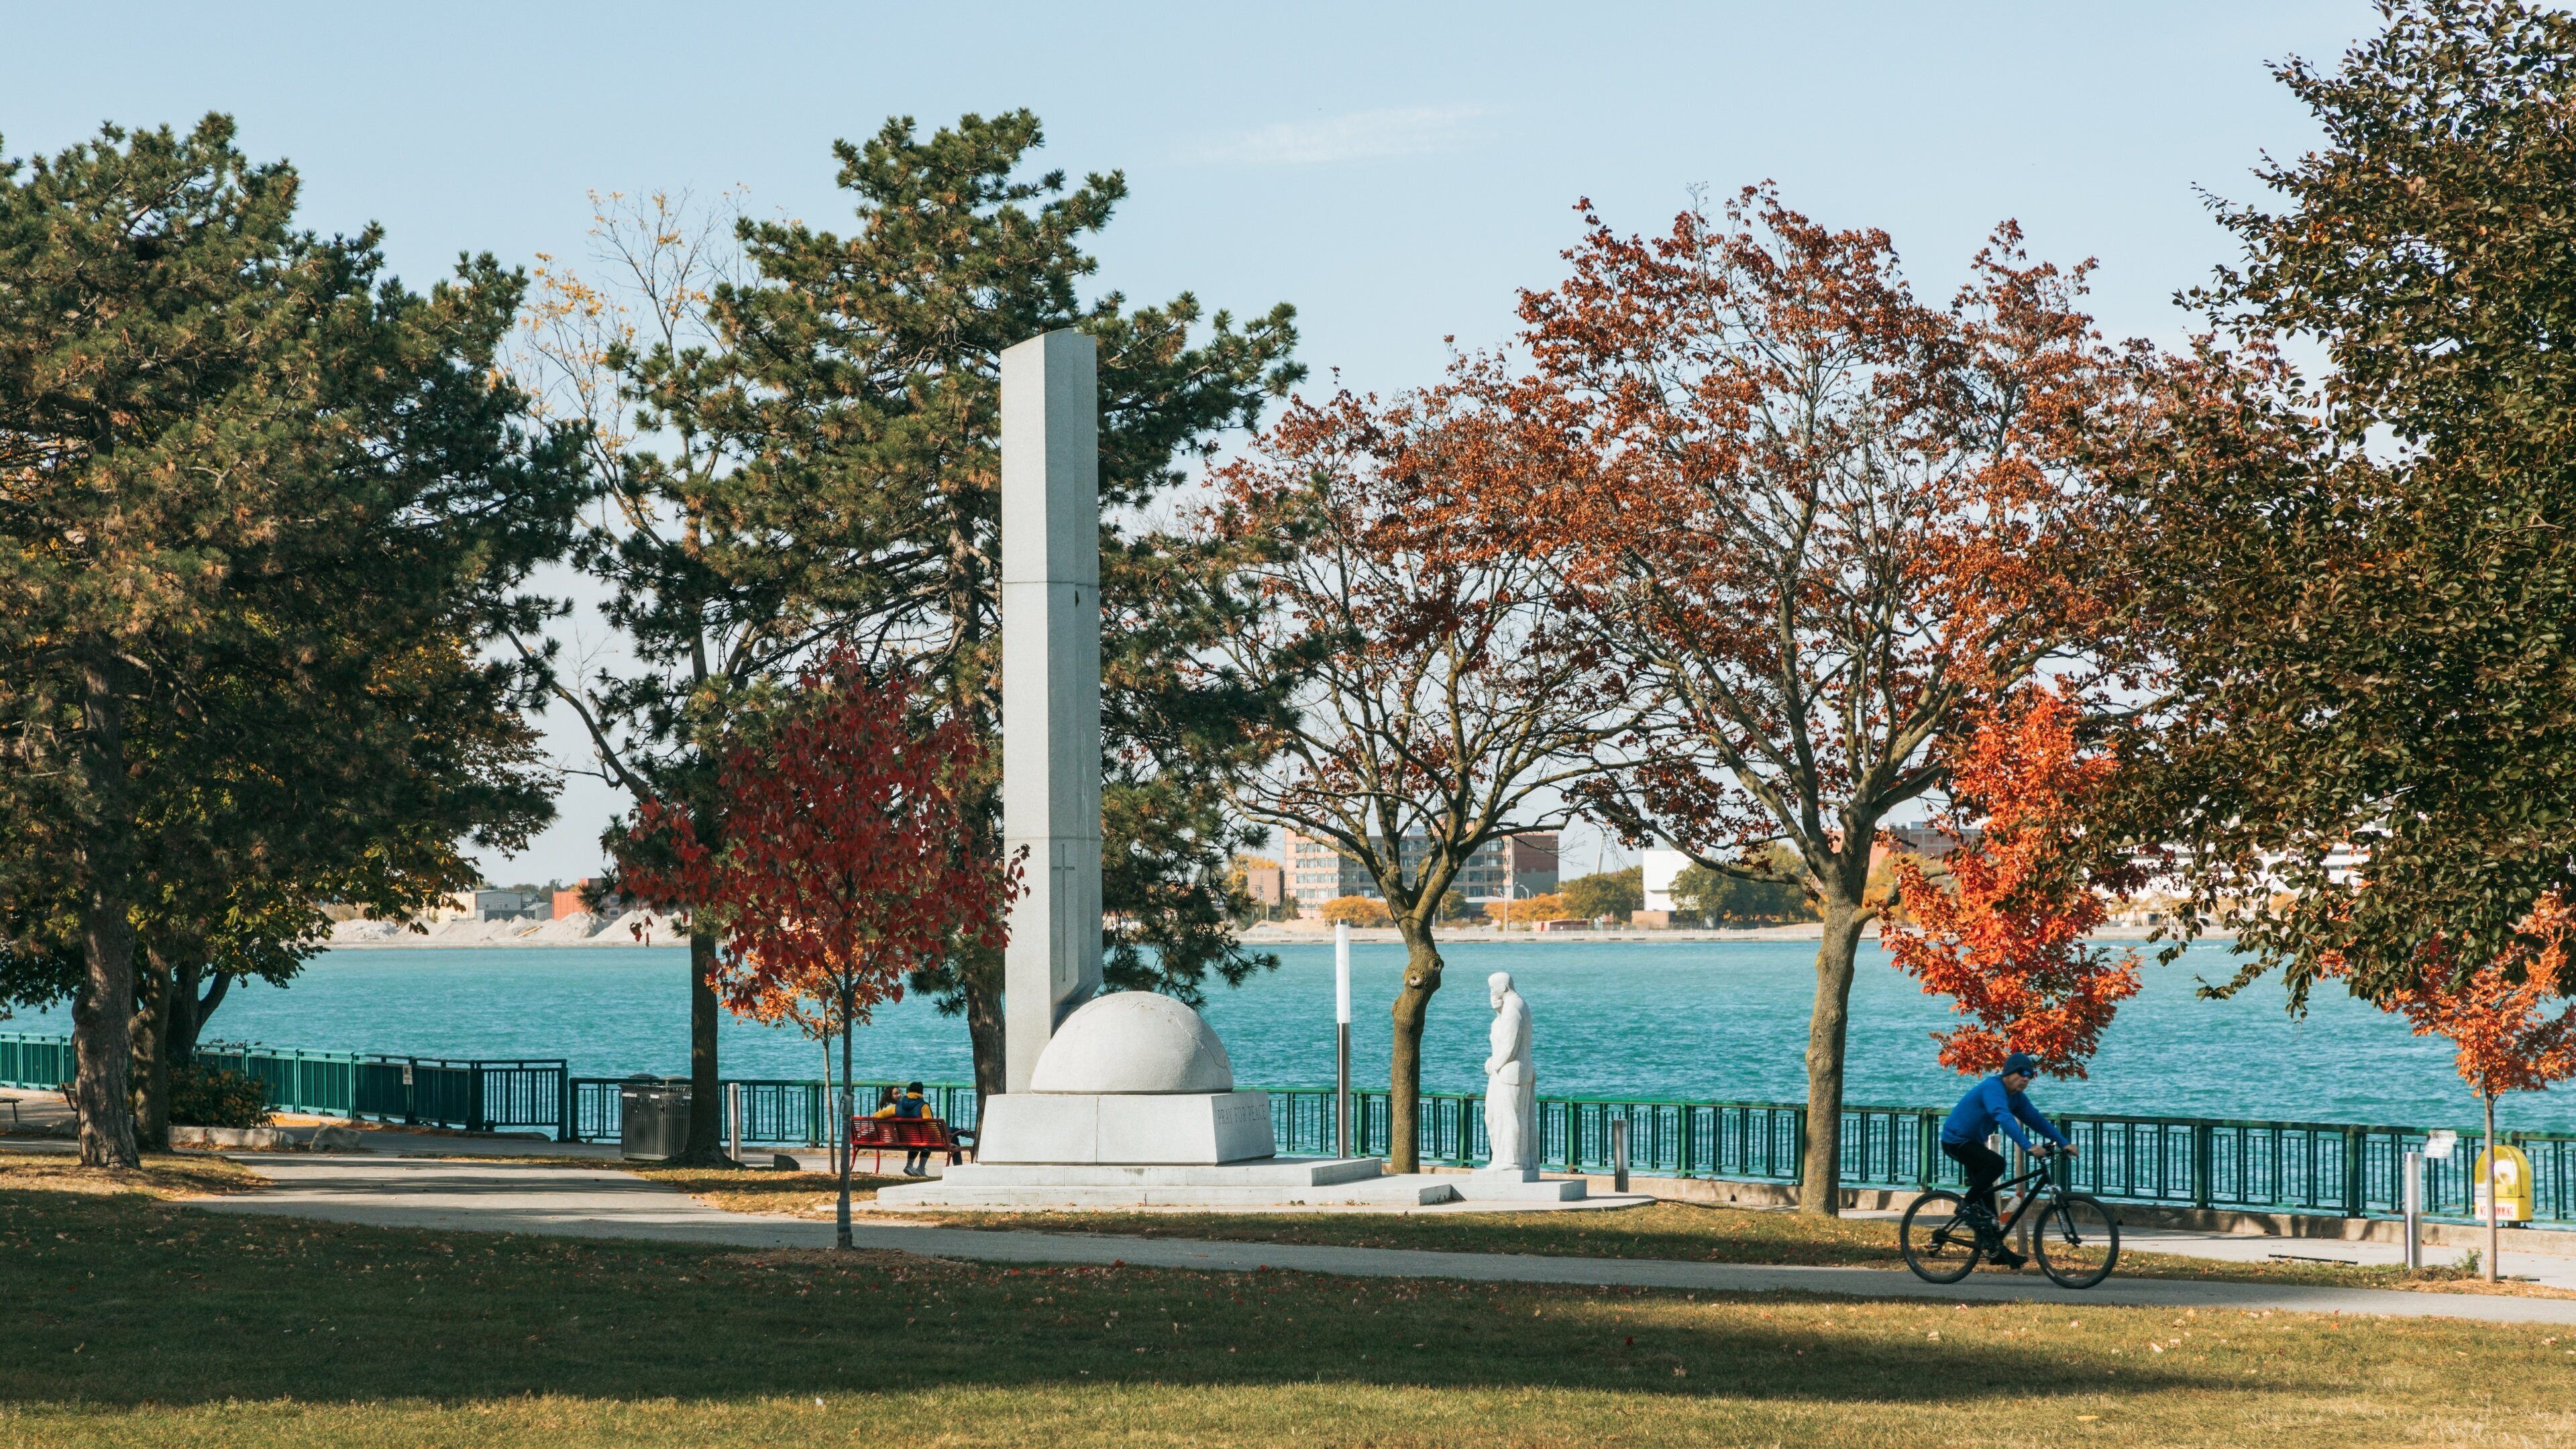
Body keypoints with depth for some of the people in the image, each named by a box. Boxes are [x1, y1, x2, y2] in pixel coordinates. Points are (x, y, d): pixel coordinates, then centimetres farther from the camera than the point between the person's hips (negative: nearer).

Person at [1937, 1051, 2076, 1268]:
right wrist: (2027, 1146, -50)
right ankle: (1969, 1204, -15)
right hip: (1956, 1141, -10)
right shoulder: (1993, 1088, -25)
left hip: (1973, 1142, 10)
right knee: (1996, 1163, -30)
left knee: (1986, 1191, 9)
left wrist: (2063, 1142, -6)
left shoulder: (2016, 1097, 5)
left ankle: (1995, 1248, 12)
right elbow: (2004, 1118, -40)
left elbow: (2036, 1120, 5)